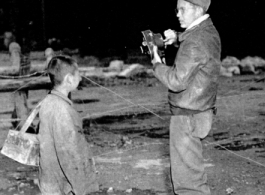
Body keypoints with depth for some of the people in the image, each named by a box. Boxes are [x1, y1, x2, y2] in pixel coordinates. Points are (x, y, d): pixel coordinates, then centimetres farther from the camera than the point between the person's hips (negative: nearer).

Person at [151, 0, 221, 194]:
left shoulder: (195, 42, -22)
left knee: (187, 174, -2)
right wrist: (176, 37, 9)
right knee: (192, 168, 20)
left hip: (187, 116, -10)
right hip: (201, 111, 10)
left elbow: (177, 81, -25)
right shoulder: (209, 31, 8)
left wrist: (157, 65, -8)